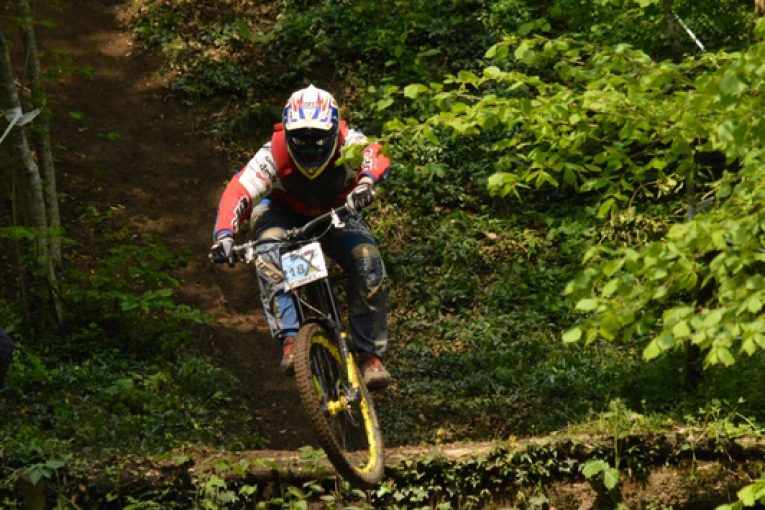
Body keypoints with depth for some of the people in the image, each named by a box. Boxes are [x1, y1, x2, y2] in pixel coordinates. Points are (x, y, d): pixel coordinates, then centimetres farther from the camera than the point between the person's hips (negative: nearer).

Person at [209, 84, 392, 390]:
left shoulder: (347, 144, -30)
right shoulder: (273, 155, -32)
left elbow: (373, 153, -51)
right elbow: (238, 192, -40)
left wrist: (365, 183, -74)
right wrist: (224, 235, -57)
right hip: (284, 213, -1)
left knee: (367, 262, -25)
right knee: (270, 255, -34)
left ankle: (371, 355, -13)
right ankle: (290, 340, -37)